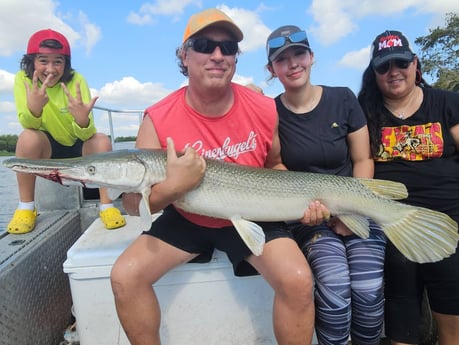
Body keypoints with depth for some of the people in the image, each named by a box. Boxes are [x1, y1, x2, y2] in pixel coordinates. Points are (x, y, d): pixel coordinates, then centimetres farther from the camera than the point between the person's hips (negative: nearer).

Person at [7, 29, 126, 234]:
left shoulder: (76, 80, -19)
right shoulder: (22, 79, -14)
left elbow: (86, 134, -27)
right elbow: (28, 124, -25)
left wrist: (82, 118, -50)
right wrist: (33, 107, -46)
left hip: (78, 148, -1)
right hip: (47, 149, 1)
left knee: (102, 141, -29)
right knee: (28, 138, -29)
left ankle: (106, 205, -18)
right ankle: (25, 207, -14)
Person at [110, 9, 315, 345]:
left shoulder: (265, 109, -11)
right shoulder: (158, 119, -16)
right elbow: (133, 204, -13)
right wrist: (172, 187, -33)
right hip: (186, 218, 1)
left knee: (298, 281, -21)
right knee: (125, 276, -13)